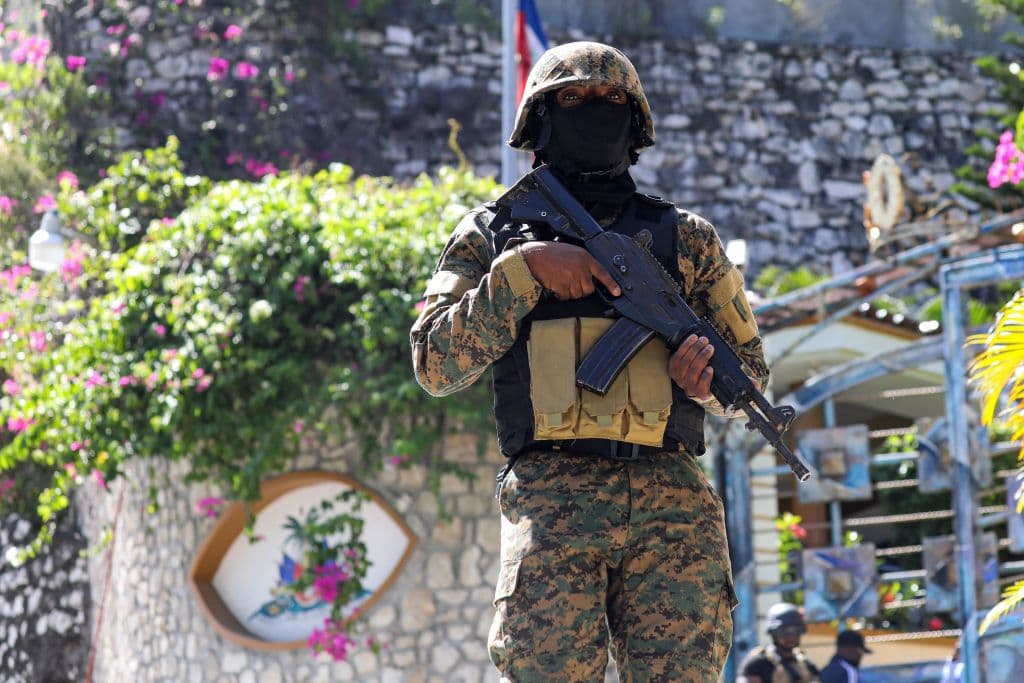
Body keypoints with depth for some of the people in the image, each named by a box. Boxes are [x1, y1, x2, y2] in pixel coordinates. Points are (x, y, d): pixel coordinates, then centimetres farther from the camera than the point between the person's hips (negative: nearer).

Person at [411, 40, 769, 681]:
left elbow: (753, 373, 21)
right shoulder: (493, 234, 16)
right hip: (552, 500, -1)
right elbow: (437, 365, 4)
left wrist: (707, 374, -3)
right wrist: (522, 269, -5)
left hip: (674, 503, 1)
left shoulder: (686, 237, 19)